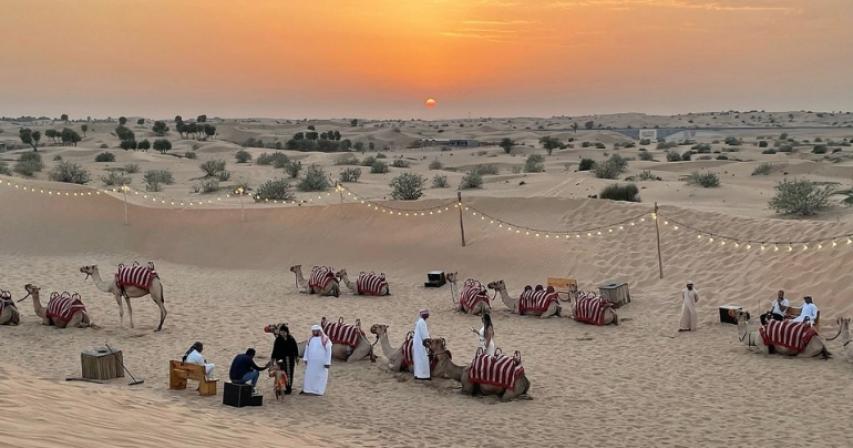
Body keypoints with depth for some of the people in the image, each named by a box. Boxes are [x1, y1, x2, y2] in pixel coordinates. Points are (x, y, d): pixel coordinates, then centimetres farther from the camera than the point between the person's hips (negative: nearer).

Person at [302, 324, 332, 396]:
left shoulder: (325, 340, -7)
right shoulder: (311, 339, 9)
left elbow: (328, 352, -8)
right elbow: (307, 349, 12)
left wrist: (327, 362, -13)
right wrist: (305, 359, 2)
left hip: (321, 362, -4)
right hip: (311, 362, 4)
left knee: (320, 376, 2)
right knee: (309, 375, 4)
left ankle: (319, 390, 9)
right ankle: (307, 389, 9)